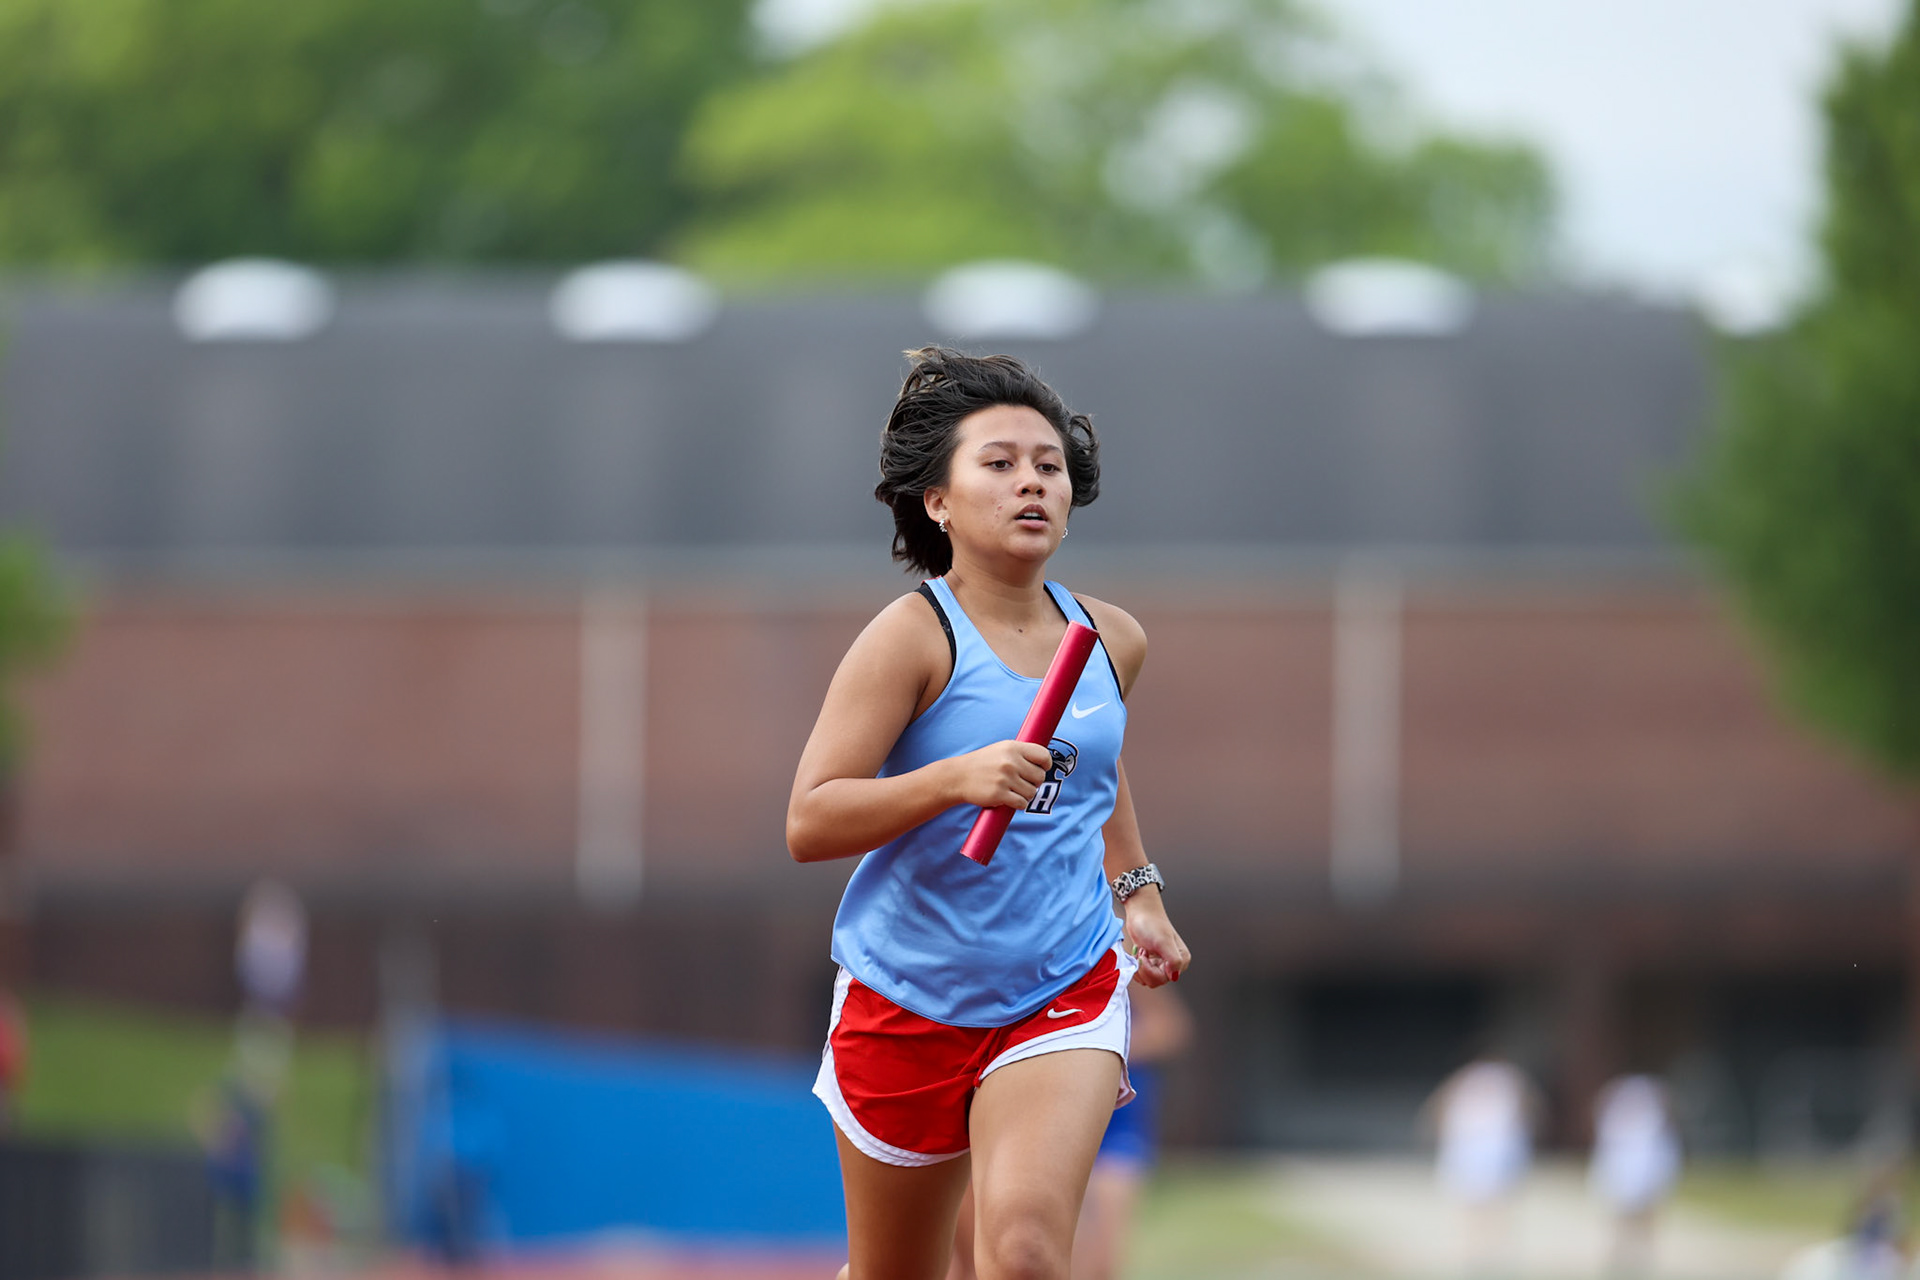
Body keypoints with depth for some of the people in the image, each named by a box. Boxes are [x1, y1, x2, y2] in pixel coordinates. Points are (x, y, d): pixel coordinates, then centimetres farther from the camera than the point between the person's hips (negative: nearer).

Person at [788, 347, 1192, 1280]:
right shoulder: (915, 635, -13)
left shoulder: (1113, 641, 4)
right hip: (907, 999, -2)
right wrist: (957, 778, -33)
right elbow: (808, 825, -21)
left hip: (1064, 997, 2)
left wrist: (1137, 891, 17)